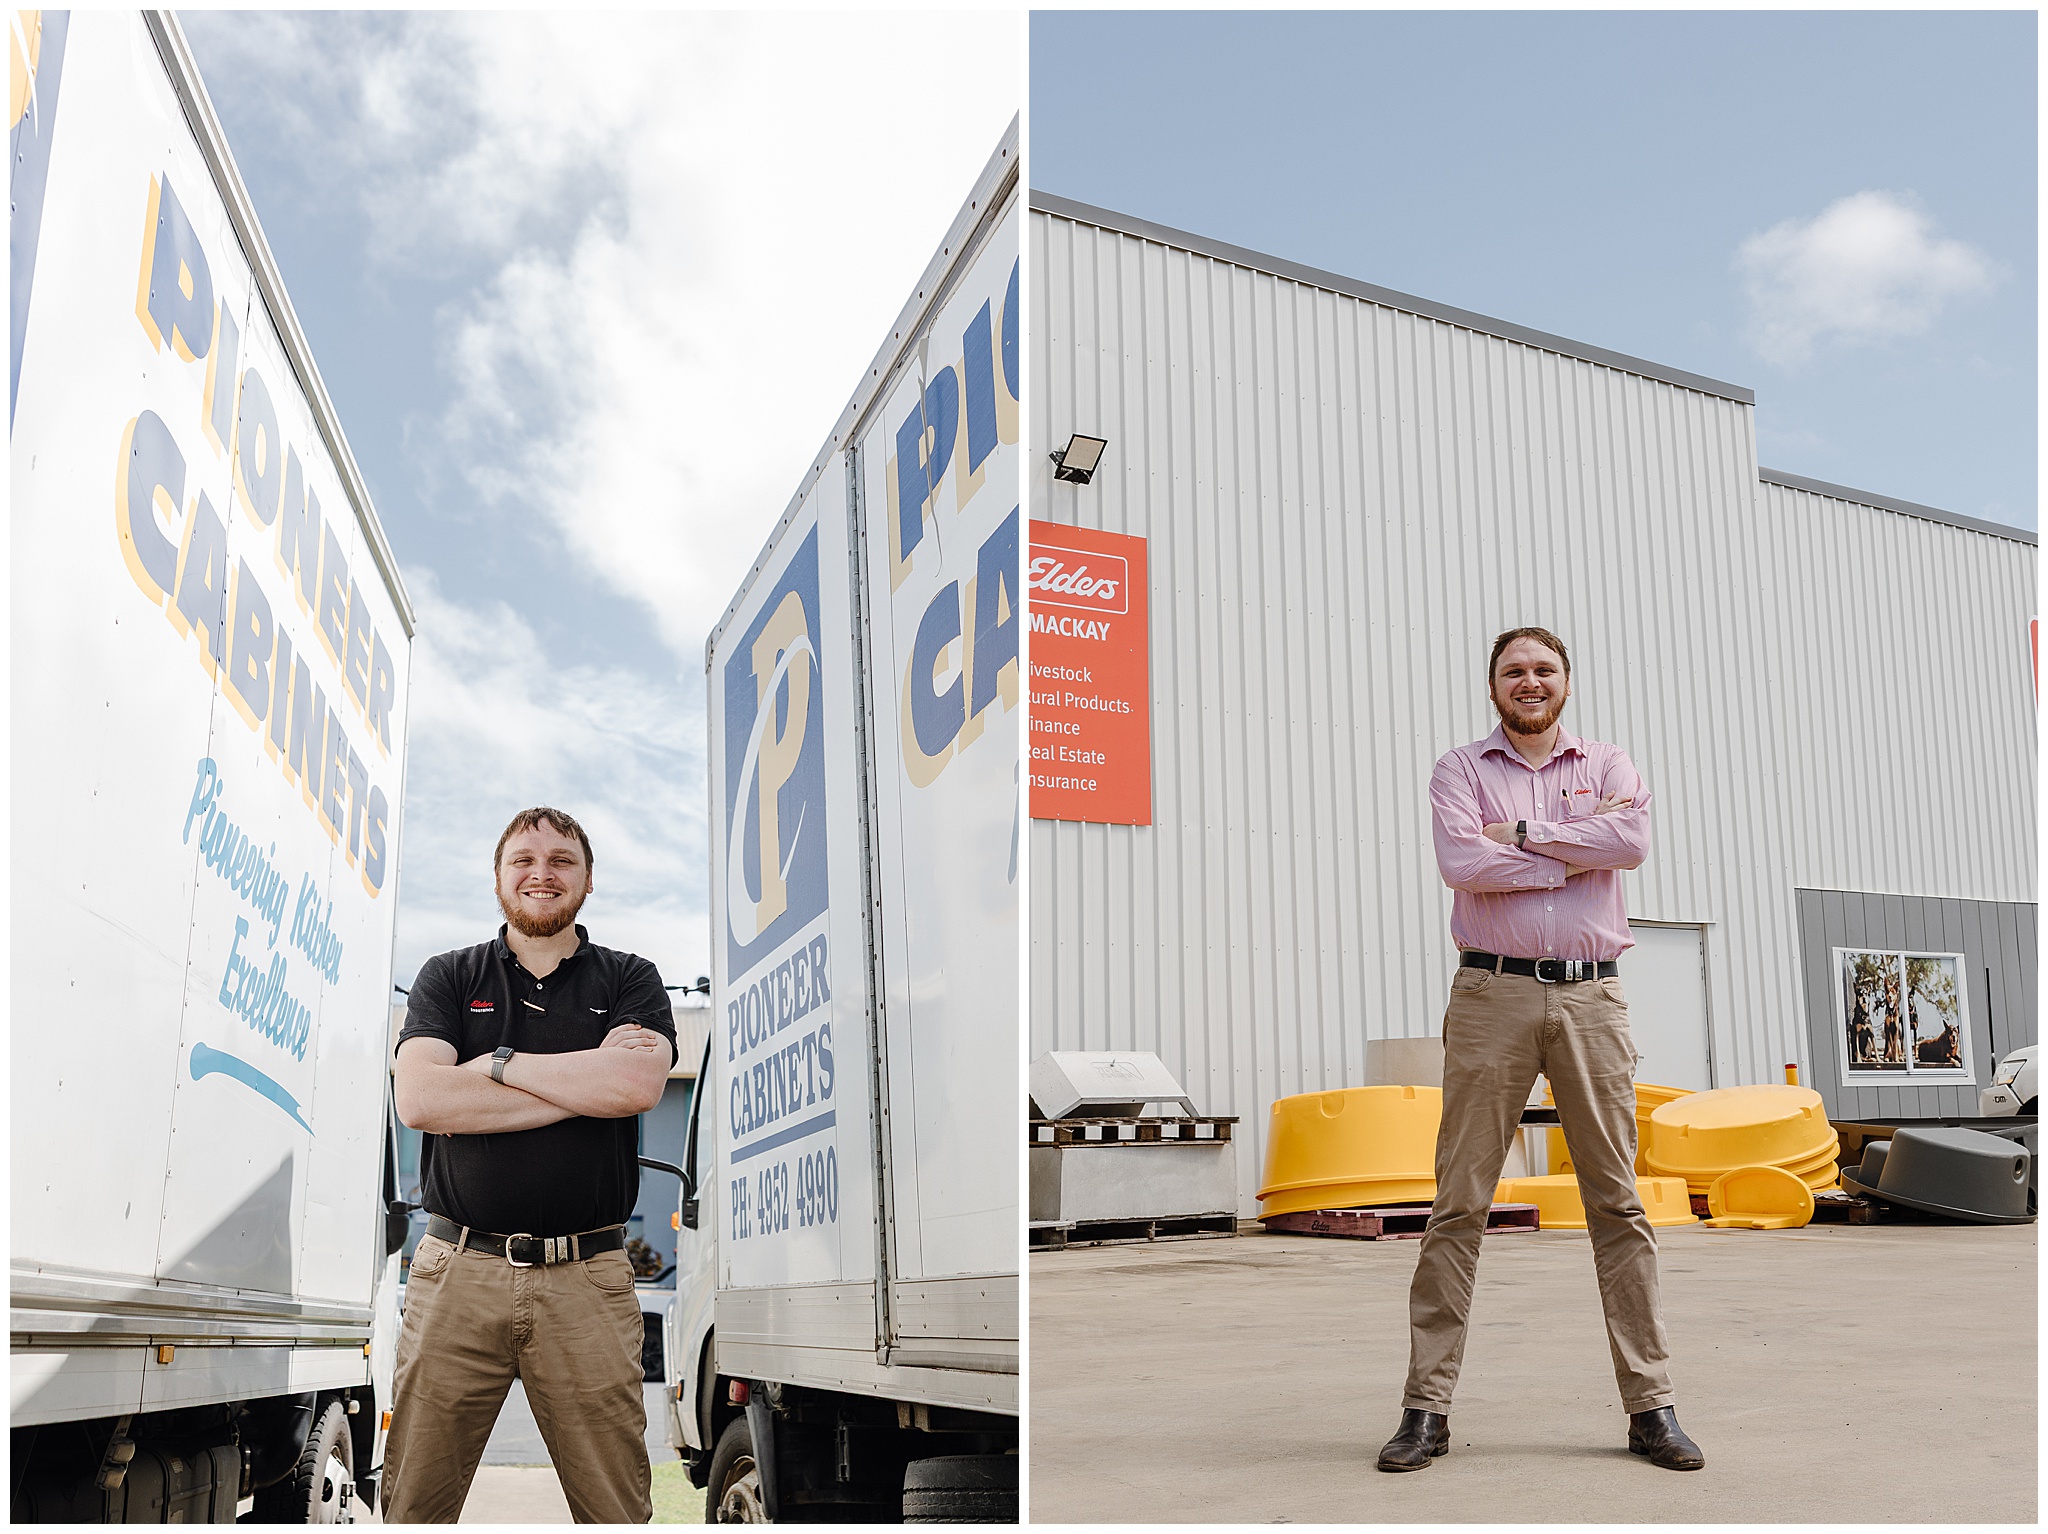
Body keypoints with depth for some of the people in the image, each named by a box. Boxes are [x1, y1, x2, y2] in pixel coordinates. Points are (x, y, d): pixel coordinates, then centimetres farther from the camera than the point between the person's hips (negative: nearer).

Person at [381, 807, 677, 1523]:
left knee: (617, 1511, 1)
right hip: (458, 1275, 1)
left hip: (587, 1280, 0)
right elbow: (418, 1099, -6)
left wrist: (495, 1063, -5)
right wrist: (588, 1082, -7)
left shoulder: (630, 980, 11)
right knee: (413, 1508, 4)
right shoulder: (447, 977, 13)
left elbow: (638, 1084, -10)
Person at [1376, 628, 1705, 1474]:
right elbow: (1461, 861, -11)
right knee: (1459, 1202, -2)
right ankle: (1426, 1406, 4)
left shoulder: (1607, 765, 14)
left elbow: (1632, 838, -8)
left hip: (1591, 997, 2)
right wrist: (1573, 860, -5)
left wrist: (1523, 834, -7)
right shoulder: (1460, 769, 9)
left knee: (1617, 1199, 3)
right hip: (1493, 994, -2)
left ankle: (1650, 1404, 12)